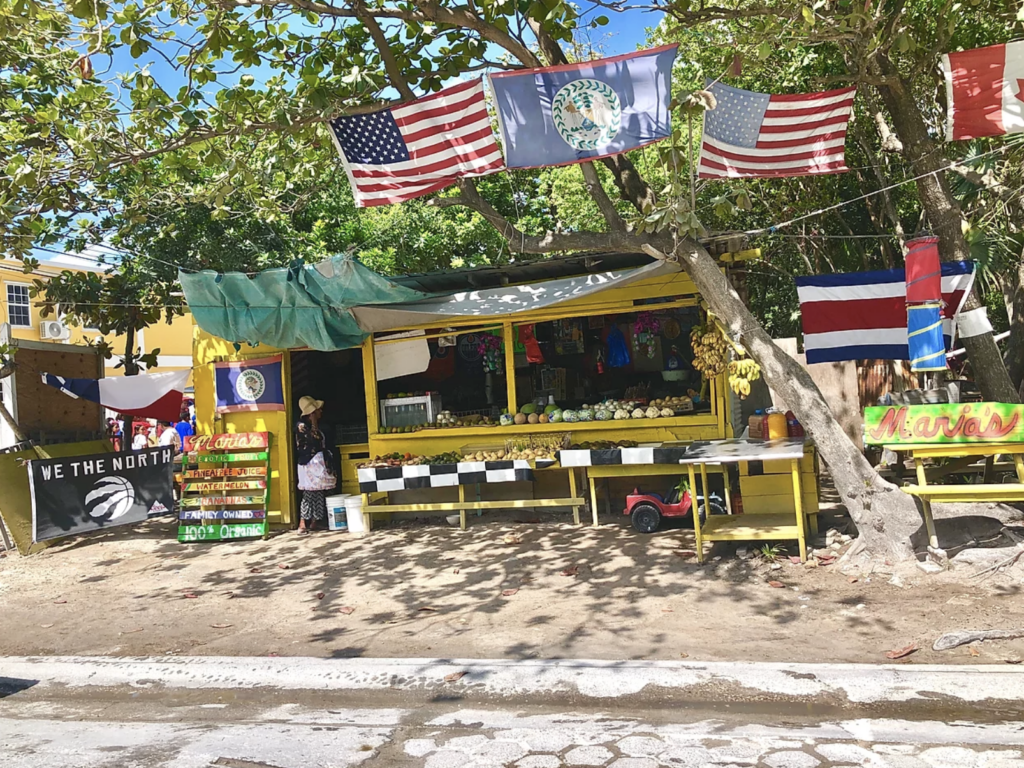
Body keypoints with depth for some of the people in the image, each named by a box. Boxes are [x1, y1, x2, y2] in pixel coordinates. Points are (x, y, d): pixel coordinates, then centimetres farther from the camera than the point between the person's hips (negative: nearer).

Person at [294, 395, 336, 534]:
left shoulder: (319, 425, 16)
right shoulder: (302, 425, -8)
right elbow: (315, 439, -20)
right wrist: (314, 423, -15)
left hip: (320, 463, 8)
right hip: (309, 464, -8)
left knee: (319, 494, 7)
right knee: (309, 494, -11)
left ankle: (314, 522, 13)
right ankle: (302, 524, -11)